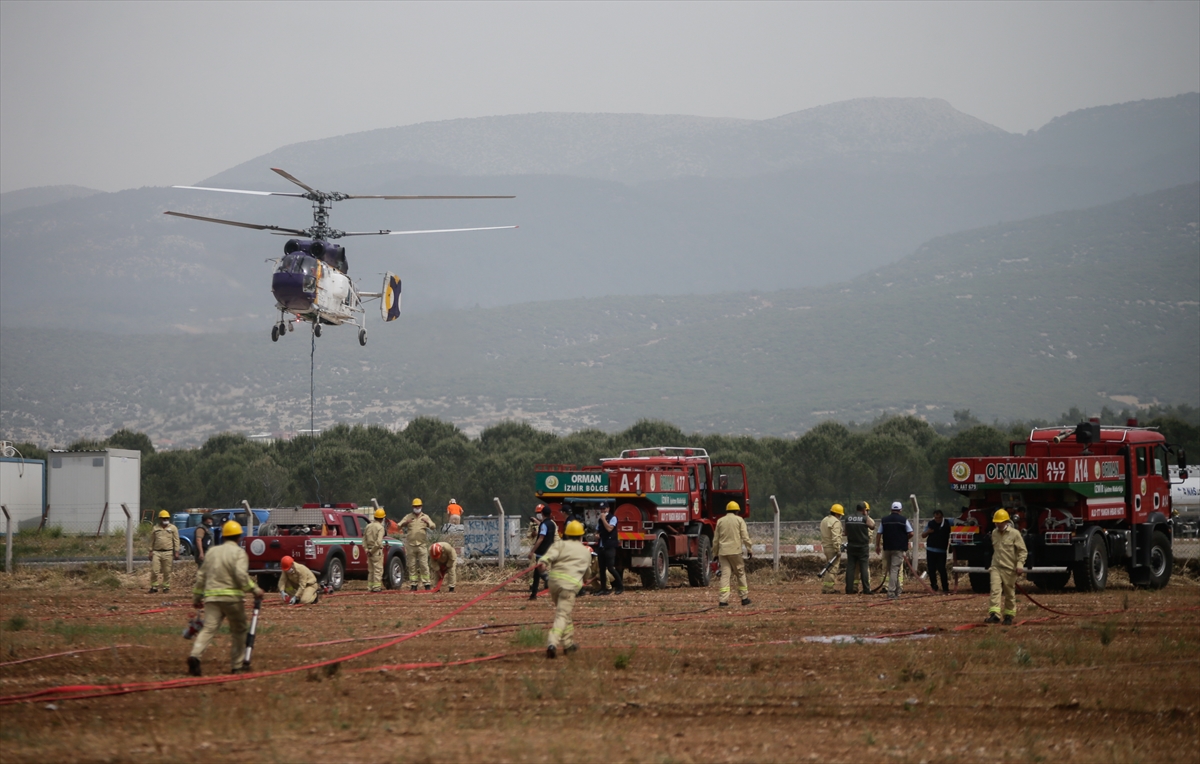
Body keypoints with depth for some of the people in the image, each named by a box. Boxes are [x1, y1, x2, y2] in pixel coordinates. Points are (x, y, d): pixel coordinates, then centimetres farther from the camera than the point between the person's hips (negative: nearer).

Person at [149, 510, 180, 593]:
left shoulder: (173, 528, 7)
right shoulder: (155, 528, 12)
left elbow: (176, 541, 4)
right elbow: (152, 541, 13)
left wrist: (176, 552, -3)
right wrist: (151, 551, 6)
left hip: (168, 553, -1)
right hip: (156, 552, 1)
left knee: (167, 572, 1)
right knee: (154, 571, -5)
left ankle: (166, 587, 11)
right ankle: (154, 586, 4)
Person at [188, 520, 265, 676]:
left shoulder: (212, 552, 16)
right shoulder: (239, 552, -2)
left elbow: (201, 575, 18)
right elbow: (241, 575, -17)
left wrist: (196, 597, 26)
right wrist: (254, 590, -11)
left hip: (211, 597, 4)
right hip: (232, 597, -4)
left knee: (208, 628, -7)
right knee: (238, 631, 11)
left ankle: (195, 656, -30)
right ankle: (236, 666, 14)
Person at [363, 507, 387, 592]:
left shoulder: (368, 526, 8)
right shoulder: (380, 527, -13)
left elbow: (364, 539, 9)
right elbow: (378, 542, -21)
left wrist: (367, 549, 4)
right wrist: (372, 550, -12)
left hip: (369, 551, 7)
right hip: (377, 551, -7)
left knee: (371, 570, 14)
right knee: (378, 569, -2)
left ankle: (370, 587, 16)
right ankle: (376, 586, -5)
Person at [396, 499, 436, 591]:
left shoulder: (425, 517, 9)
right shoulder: (408, 517, 10)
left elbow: (433, 526, -3)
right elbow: (398, 526, 3)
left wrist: (427, 522, -26)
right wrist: (405, 523, -19)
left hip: (421, 545, -1)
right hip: (410, 545, 1)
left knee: (424, 565, -4)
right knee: (412, 566, 2)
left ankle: (426, 584, -2)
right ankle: (413, 584, 6)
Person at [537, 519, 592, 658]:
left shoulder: (562, 545, 11)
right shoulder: (586, 551, 20)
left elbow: (552, 553, -11)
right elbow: (587, 571, 34)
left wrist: (543, 561, -25)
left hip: (555, 579, 2)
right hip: (571, 583, -2)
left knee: (563, 611, 22)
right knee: (562, 615, -10)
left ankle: (568, 643, 29)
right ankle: (552, 643, -32)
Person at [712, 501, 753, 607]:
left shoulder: (720, 521, 10)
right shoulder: (739, 520, 1)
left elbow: (715, 539, 13)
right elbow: (745, 537, -5)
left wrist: (715, 553, 21)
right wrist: (749, 550, 0)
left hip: (723, 551, 3)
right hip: (735, 551, -3)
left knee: (725, 574, -1)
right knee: (741, 573, 11)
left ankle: (723, 600, -10)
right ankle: (744, 597, 16)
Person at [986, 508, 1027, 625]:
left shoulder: (1014, 533, -5)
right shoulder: (994, 533, 12)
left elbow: (1023, 551, -4)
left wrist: (1020, 564, -15)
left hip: (1009, 569, -3)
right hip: (996, 568, 3)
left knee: (1010, 594, 6)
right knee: (995, 590, -14)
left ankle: (1009, 616, 19)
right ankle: (994, 615, -23)